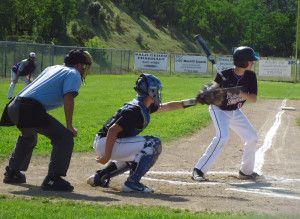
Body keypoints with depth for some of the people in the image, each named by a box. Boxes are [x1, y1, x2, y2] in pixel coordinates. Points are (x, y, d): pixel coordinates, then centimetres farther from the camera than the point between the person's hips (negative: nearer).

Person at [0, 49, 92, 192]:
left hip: (13, 108, 9)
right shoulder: (73, 74, 6)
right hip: (31, 110, -9)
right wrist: (69, 126, -8)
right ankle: (53, 179, -17)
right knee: (65, 137, -8)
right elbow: (68, 98, -9)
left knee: (29, 136, 36)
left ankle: (11, 173, 42)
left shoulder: (51, 69, 29)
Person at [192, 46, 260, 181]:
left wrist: (238, 92, -32)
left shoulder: (250, 76, -11)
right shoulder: (225, 75, -25)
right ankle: (199, 170, -26)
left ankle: (246, 171, 25)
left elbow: (254, 99, -16)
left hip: (235, 112, 6)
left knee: (252, 137, 7)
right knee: (222, 137, -27)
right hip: (219, 109, -6)